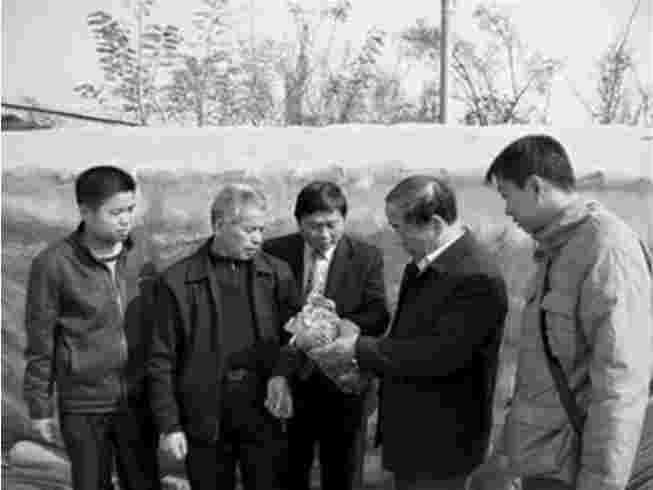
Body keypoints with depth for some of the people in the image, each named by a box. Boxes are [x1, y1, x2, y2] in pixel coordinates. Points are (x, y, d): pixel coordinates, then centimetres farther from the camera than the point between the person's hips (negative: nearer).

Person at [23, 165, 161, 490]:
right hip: (83, 405, -3)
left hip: (136, 401, 3)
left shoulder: (138, 255, 0)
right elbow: (40, 343, -5)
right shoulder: (53, 264, -11)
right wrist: (39, 407, -2)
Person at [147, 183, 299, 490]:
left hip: (263, 414, 2)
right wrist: (169, 424, -4)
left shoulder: (278, 274, 5)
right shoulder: (177, 281, -3)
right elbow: (162, 361, -1)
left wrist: (281, 374, -15)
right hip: (204, 419, -1)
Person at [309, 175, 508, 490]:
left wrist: (361, 349, -23)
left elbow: (443, 352, -28)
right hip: (411, 435, 8)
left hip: (440, 443, -8)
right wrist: (363, 364, -1)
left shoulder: (476, 278, -23)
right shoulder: (423, 266, 6)